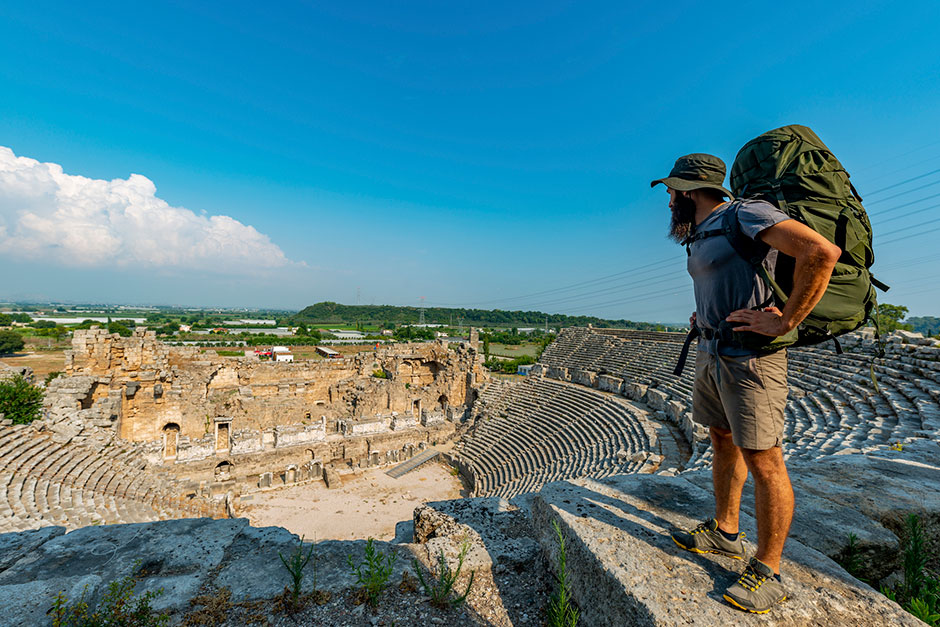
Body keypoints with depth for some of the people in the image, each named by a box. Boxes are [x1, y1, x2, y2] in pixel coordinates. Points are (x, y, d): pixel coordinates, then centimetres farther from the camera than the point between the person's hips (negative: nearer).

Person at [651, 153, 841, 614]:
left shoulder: (744, 214, -12)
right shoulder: (699, 236, 16)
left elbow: (821, 251, -25)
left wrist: (786, 322, -23)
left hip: (749, 358, -9)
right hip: (710, 352, 10)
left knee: (763, 461, -1)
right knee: (723, 442, 17)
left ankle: (766, 573, 14)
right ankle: (724, 532, 34)